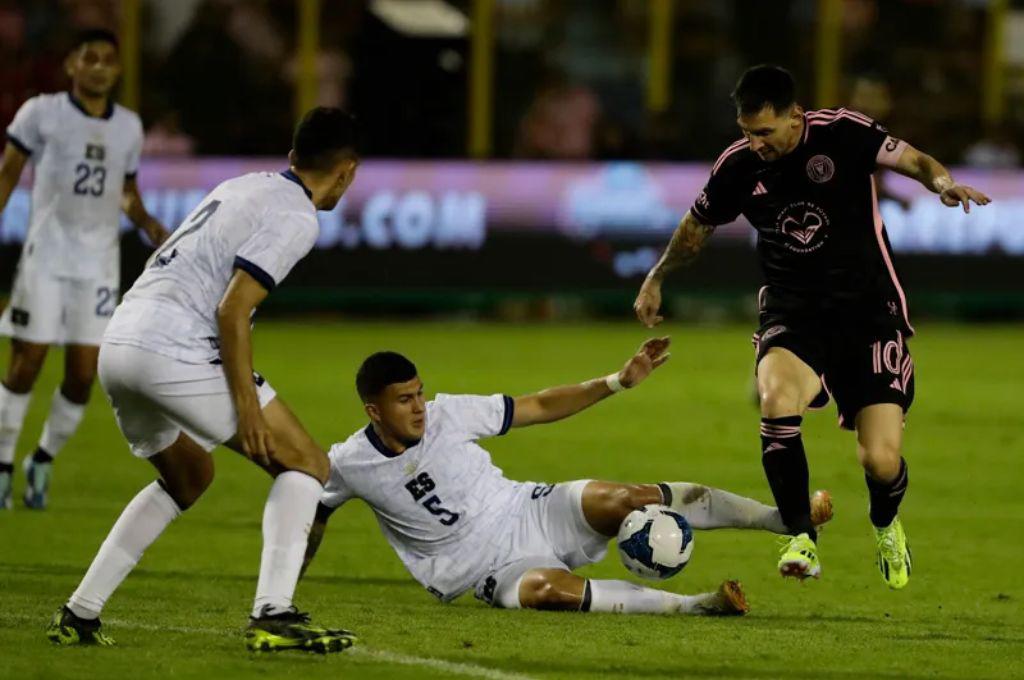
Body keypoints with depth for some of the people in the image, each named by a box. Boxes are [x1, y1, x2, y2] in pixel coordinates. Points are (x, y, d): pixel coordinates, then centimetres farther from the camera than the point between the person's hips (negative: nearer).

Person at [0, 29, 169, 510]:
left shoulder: (128, 127, 11)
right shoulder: (41, 113, -1)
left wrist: (149, 226, 2)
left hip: (99, 262, 3)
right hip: (47, 254, -3)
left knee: (83, 374, -3)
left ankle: (44, 461, 17)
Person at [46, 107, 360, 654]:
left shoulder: (242, 188, 21)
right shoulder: (295, 219, -5)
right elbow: (232, 310, -14)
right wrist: (247, 406, -13)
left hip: (116, 345, 9)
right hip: (173, 349, -9)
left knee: (188, 478, 30)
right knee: (305, 465, 2)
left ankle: (78, 617, 24)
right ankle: (273, 617, -12)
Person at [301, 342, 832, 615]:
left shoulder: (448, 415, -5)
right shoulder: (347, 465, -7)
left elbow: (540, 407, 1)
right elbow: (313, 518, 12)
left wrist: (619, 381, -5)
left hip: (534, 514, 2)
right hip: (498, 570, -2)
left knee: (623, 500, -28)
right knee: (547, 589, -39)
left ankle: (790, 518, -26)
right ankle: (690, 606, -40)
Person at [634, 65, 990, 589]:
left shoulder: (842, 134, -11)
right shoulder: (738, 166, -2)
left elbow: (911, 160, -16)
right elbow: (697, 226, 17)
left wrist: (941, 181, -40)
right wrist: (656, 279, 29)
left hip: (869, 309, -2)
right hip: (792, 311, 2)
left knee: (881, 462, -11)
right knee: (776, 398, -33)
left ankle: (886, 527, 28)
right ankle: (802, 539, -17)